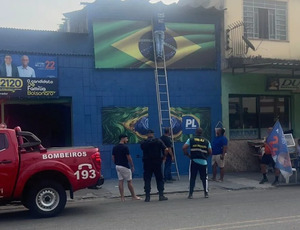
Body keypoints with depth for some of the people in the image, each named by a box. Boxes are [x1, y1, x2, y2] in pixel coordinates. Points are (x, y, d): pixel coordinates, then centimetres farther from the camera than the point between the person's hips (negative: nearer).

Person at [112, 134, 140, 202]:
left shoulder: (115, 148, 7)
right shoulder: (125, 147, -15)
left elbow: (113, 158, 9)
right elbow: (129, 158, -14)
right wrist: (132, 166, -4)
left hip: (118, 166, 7)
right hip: (125, 166, -7)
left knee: (120, 181, 6)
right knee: (129, 181, 2)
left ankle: (122, 197, 5)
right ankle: (133, 196, 11)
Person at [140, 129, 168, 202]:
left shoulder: (143, 143, -2)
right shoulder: (158, 141, -4)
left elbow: (143, 150, 10)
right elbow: (166, 149, -10)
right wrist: (164, 156, 5)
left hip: (147, 163, 0)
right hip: (157, 162, 0)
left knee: (147, 180, 6)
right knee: (159, 179, 10)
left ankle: (147, 197, 4)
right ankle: (161, 195, 7)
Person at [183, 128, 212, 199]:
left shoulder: (191, 140, 4)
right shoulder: (206, 141, 9)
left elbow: (184, 148, -5)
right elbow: (210, 152, 7)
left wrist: (188, 155, 8)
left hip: (194, 161, -1)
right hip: (203, 161, 1)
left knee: (192, 178, 6)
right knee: (204, 178, 12)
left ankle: (190, 194, 5)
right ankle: (206, 193, 12)